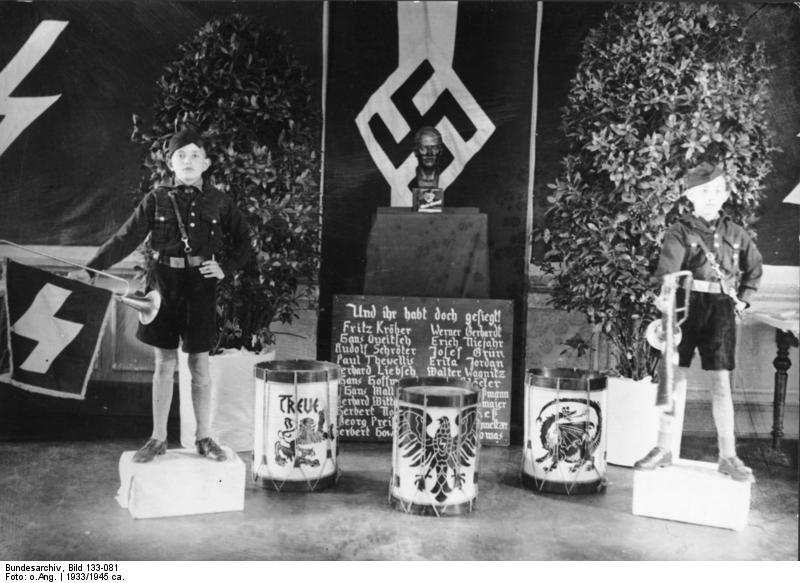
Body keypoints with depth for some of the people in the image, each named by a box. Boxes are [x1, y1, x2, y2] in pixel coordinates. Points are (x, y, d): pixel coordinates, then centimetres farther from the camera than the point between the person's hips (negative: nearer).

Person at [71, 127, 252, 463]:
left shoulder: (219, 201, 1)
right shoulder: (156, 199, 1)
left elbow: (243, 240, 11)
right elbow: (126, 239, -3)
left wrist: (226, 268, -3)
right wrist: (91, 269, -12)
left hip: (200, 285, 0)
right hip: (163, 283, 1)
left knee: (199, 365, 5)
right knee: (164, 364, 7)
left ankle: (204, 438, 16)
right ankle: (158, 438, 17)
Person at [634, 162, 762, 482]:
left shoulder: (734, 233, 9)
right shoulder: (680, 231, -2)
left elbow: (754, 268, 25)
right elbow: (666, 273, -15)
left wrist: (742, 300, 13)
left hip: (721, 311, 2)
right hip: (685, 307, -2)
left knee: (720, 384, 1)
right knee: (674, 380, 3)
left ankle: (728, 456, 8)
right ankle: (663, 449, 14)